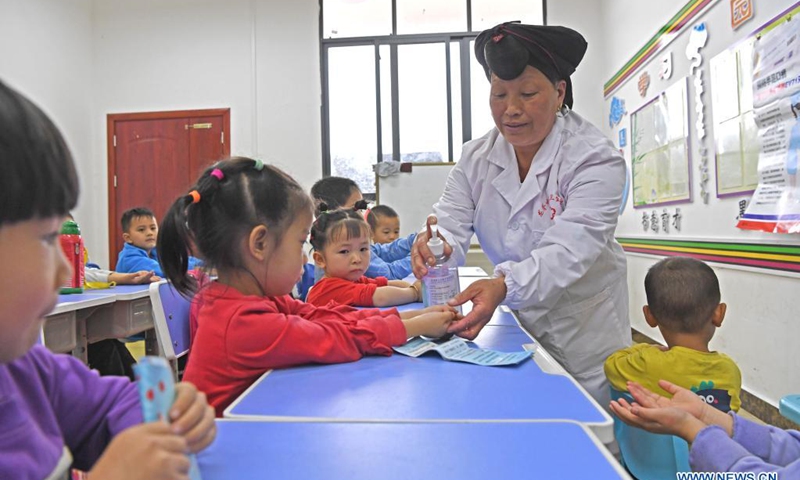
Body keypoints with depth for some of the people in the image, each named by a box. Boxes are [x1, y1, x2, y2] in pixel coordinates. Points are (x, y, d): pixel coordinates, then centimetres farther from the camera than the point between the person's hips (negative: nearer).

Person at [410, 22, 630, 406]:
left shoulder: (595, 158, -19)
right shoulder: (475, 158, -4)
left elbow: (568, 251, -31)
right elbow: (450, 224, -14)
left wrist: (504, 287, -49)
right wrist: (432, 246, -39)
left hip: (584, 332, -3)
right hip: (515, 321, 4)